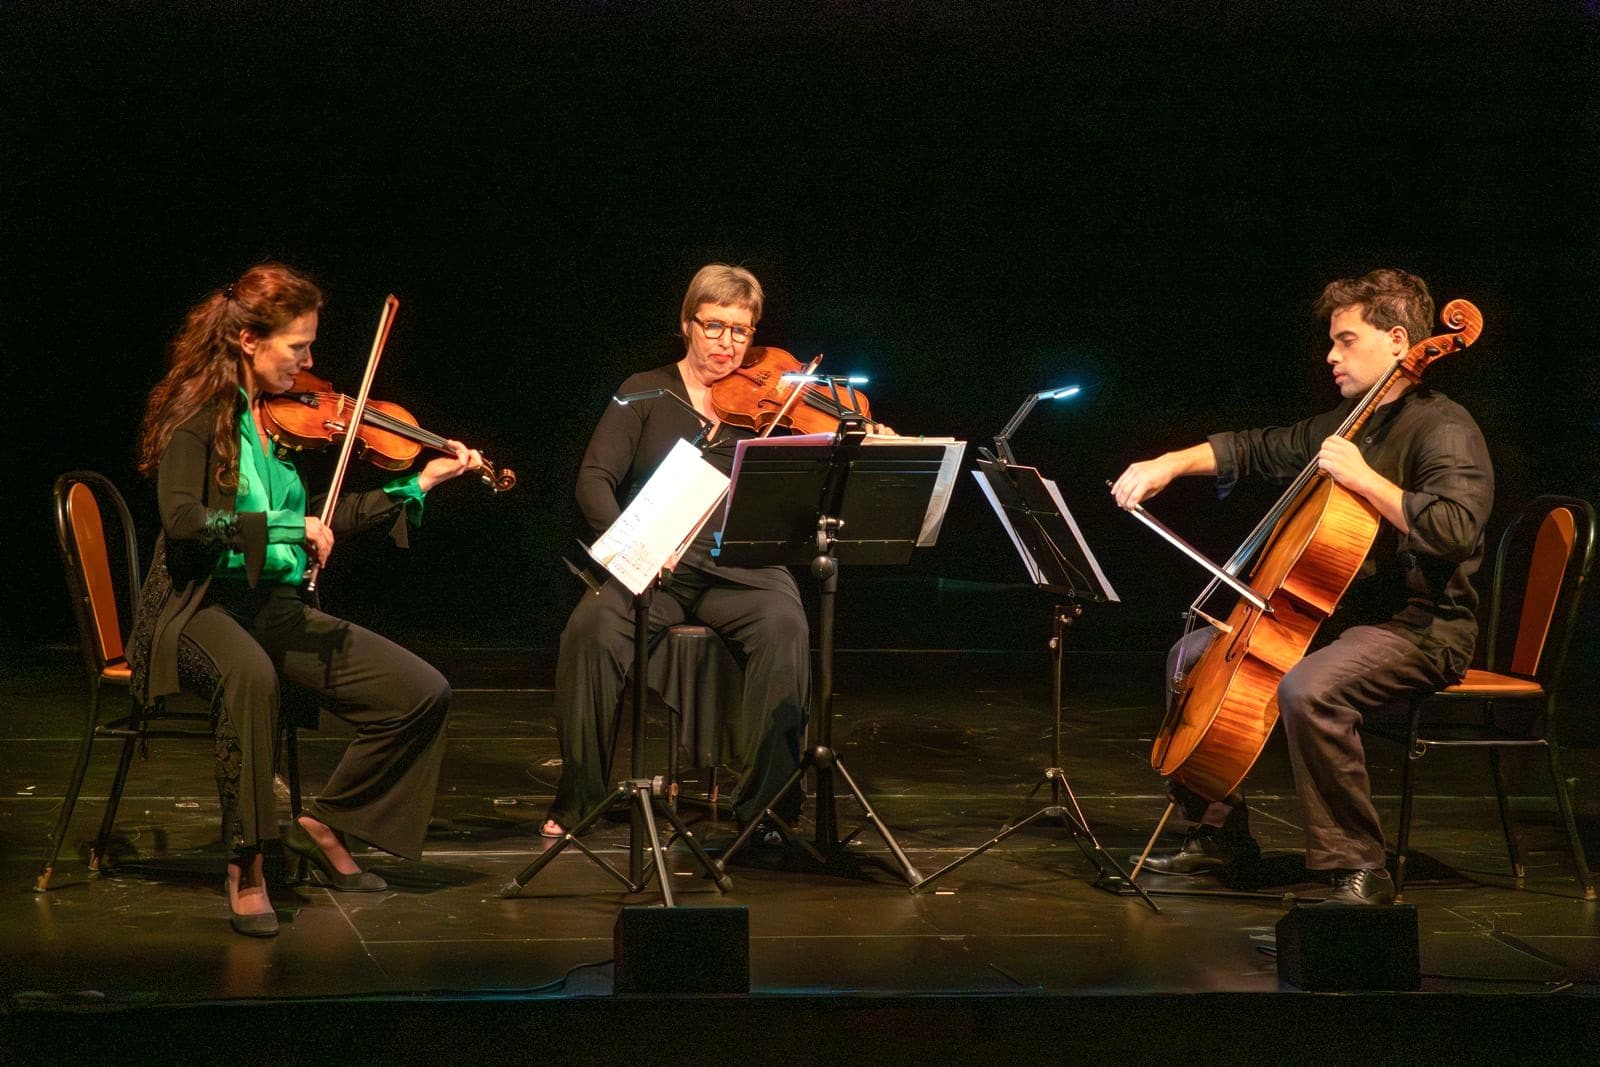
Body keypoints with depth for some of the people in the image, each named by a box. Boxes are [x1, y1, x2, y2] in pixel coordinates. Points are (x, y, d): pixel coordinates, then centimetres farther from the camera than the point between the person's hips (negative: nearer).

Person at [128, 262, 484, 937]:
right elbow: (183, 523, -23)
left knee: (423, 693, -8)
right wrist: (285, 525, -26)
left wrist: (421, 484, 16)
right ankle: (247, 866, -29)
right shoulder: (199, 416, -9)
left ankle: (324, 824, 10)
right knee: (251, 673, -42)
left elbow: (315, 526, 18)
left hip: (277, 609, 7)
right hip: (203, 607, -7)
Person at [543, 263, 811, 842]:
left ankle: (766, 801, -21)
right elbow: (594, 481, -3)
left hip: (738, 569, 0)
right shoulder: (646, 394, 8)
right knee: (593, 623, -31)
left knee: (784, 625, -32)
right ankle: (578, 796, -15)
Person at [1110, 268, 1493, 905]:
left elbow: (1453, 531, -31)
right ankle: (1219, 833, 18)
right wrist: (1171, 464, 10)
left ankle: (1358, 868, -24)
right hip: (1343, 612, 10)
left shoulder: (1443, 429, -15)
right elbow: (1256, 451, 24)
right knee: (1192, 654, 11)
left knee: (1306, 690, -37)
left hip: (1422, 628, -10)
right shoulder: (1346, 423, 13)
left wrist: (1363, 477, -28)